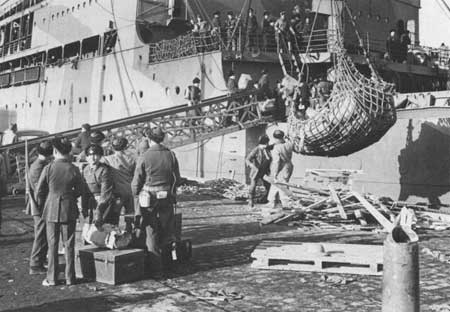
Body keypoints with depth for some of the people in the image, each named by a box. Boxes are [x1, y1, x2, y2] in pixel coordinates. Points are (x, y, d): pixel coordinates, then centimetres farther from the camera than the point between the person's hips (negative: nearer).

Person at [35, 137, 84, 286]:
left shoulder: (48, 168, -10)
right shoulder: (74, 169, -7)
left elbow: (39, 191, -3)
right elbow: (79, 190, 3)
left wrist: (41, 206, 13)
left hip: (51, 210, -1)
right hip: (69, 210, 1)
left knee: (52, 244, 7)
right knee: (69, 244, 9)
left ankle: (52, 278, 11)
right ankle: (70, 278, 13)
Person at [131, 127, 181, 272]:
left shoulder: (145, 156, -11)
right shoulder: (170, 154, -3)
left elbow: (137, 179, -5)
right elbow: (177, 178, 4)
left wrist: (135, 193, 12)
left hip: (149, 196, -2)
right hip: (167, 197, 2)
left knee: (151, 231, 7)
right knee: (167, 228, 19)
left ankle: (155, 264, 11)